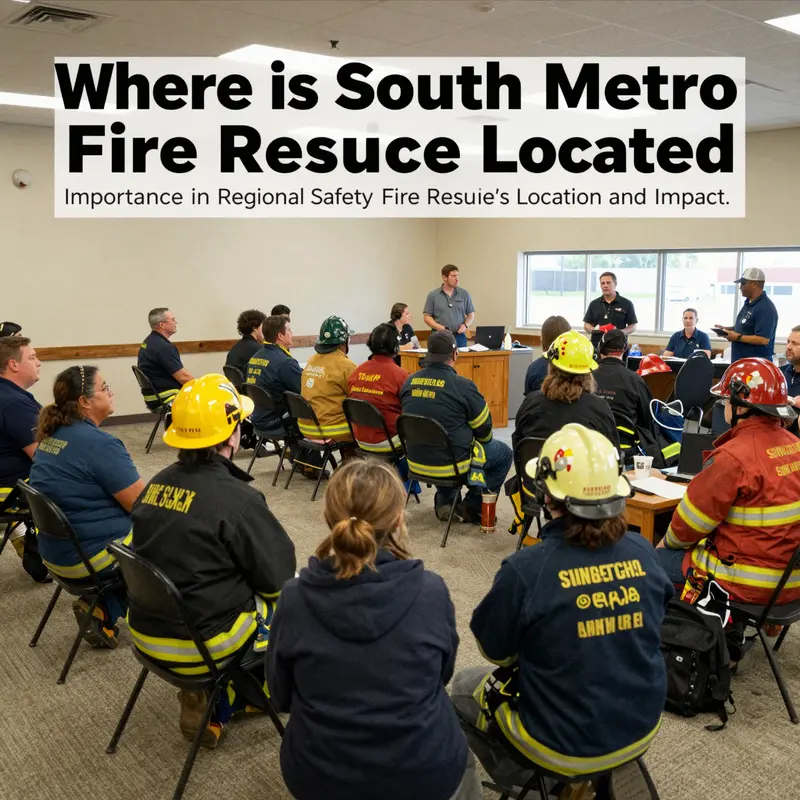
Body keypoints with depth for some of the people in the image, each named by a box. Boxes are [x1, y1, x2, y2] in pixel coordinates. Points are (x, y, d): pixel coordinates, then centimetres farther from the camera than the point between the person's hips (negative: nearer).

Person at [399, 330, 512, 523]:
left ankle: (444, 502, 26)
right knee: (504, 453, 16)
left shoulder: (410, 382, -2)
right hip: (450, 463, -5)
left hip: (416, 462, 6)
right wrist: (485, 440, 18)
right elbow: (484, 429, -6)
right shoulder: (462, 385, -18)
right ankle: (471, 507, 15)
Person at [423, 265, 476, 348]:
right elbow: (426, 316, 3)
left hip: (459, 337, 2)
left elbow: (471, 314, 14)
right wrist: (439, 327, -13)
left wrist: (465, 325, -6)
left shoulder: (464, 294, 8)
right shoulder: (433, 295, 3)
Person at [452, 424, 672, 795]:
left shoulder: (526, 569, -26)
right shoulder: (643, 553, -12)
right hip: (642, 729, 5)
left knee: (464, 685, 20)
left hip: (564, 744, -5)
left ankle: (526, 780, 18)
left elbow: (494, 648, -10)